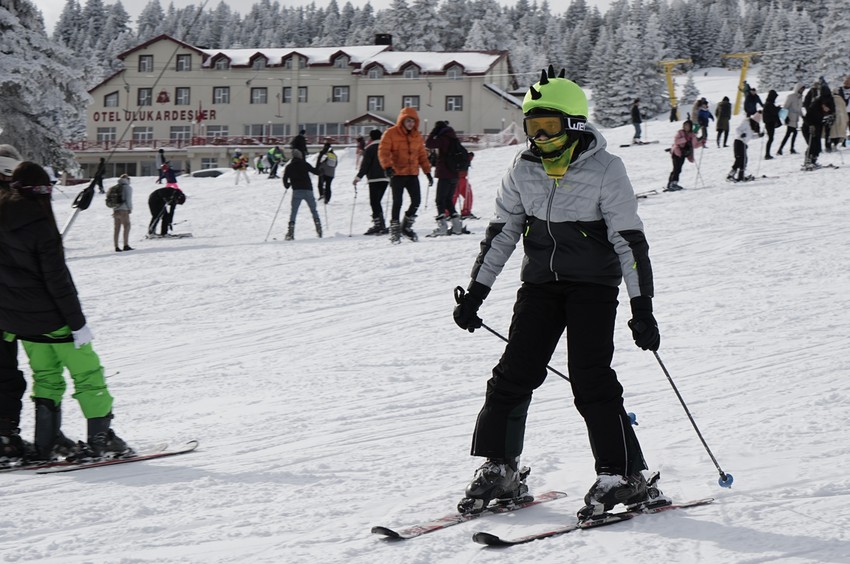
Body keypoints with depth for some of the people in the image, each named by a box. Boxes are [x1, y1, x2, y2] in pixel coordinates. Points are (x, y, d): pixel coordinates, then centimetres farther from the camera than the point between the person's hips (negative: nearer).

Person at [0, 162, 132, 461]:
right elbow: (57, 278, -19)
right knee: (87, 372, 3)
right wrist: (78, 323, -16)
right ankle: (101, 438, 4)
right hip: (49, 316, -8)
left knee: (46, 377, 18)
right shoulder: (38, 223, -19)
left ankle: (45, 446, 14)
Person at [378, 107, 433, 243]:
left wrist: (427, 171, 13)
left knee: (416, 200, 0)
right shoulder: (391, 133, -5)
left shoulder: (417, 136, 12)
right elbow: (383, 151, -10)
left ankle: (407, 227, 17)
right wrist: (387, 166, -25)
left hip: (412, 174, 5)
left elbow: (422, 155, 18)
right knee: (397, 201, -5)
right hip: (397, 173, -5)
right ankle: (394, 229, 5)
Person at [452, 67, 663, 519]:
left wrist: (642, 308, -16)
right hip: (540, 283, 5)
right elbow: (501, 232, 12)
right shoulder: (523, 171, 3)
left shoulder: (605, 170, -11)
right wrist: (475, 292, 10)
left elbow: (630, 241, -11)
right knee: (514, 374, -2)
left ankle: (625, 475, -4)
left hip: (593, 286, -5)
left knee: (590, 379, -13)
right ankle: (499, 469, 10)